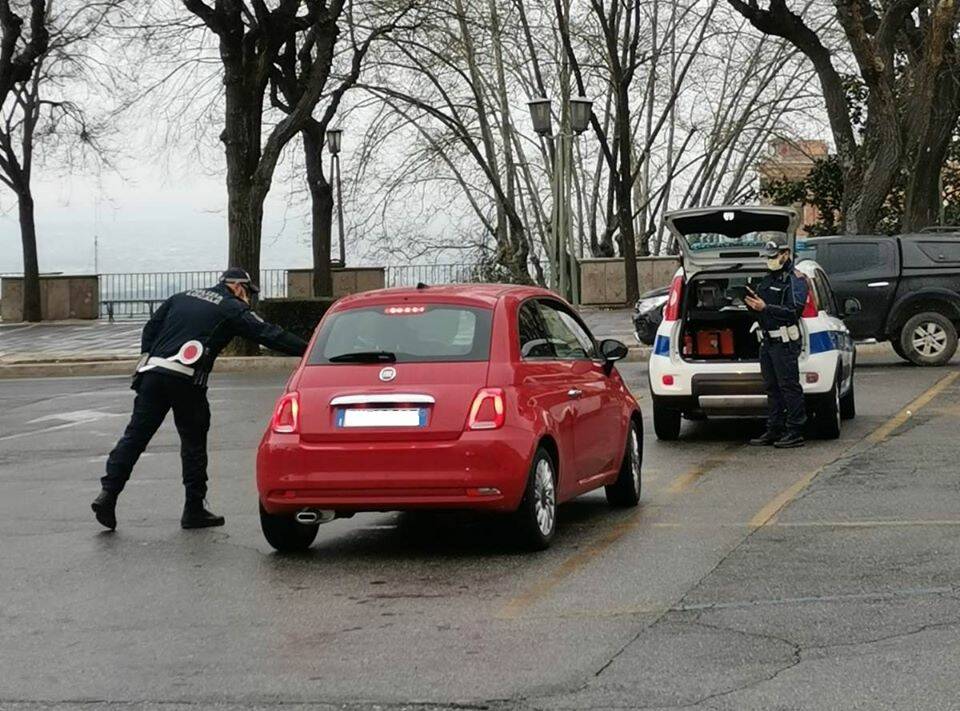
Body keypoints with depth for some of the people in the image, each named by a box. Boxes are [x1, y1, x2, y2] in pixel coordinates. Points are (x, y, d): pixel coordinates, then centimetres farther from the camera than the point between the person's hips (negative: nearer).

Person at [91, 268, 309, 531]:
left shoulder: (182, 297, 24)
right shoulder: (233, 310, 7)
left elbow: (150, 329, 21)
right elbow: (269, 334, 3)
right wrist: (306, 350, 3)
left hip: (153, 371, 5)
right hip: (187, 380, -5)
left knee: (135, 435, 4)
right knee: (193, 442, 7)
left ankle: (108, 492, -4)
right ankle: (194, 509, 11)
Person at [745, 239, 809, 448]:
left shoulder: (795, 280, -6)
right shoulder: (768, 280, 20)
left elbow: (794, 311, -17)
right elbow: (761, 309, 25)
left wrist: (765, 307, -21)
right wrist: (753, 302, 3)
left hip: (785, 342, -9)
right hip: (767, 340, 9)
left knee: (789, 386, -8)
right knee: (772, 387, 10)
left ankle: (795, 432, -7)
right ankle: (774, 430, 15)